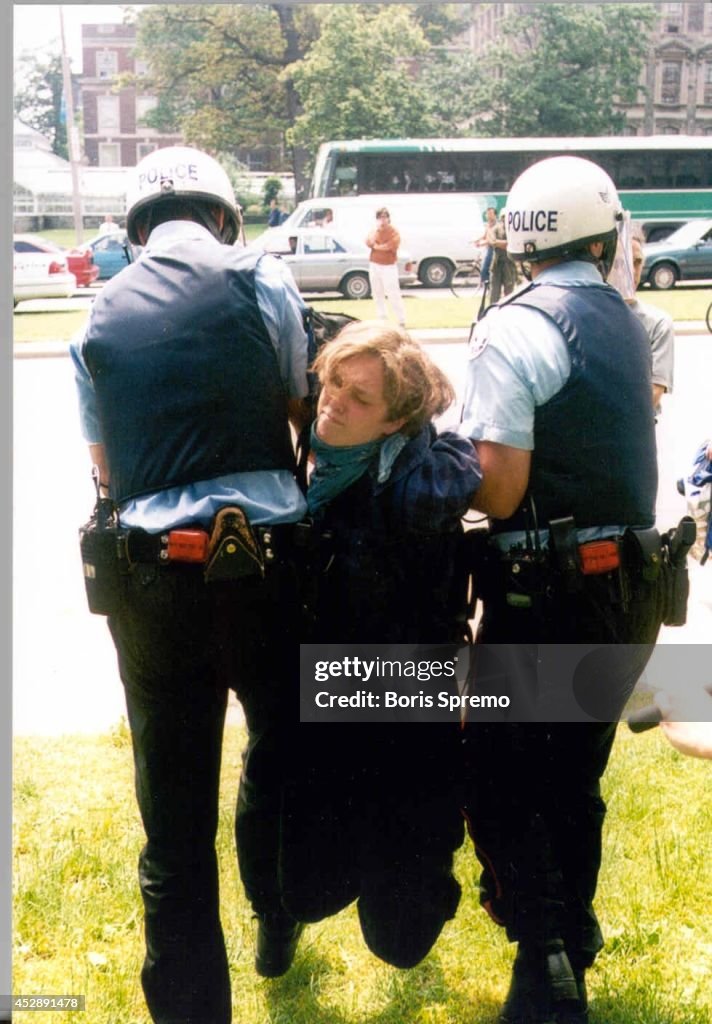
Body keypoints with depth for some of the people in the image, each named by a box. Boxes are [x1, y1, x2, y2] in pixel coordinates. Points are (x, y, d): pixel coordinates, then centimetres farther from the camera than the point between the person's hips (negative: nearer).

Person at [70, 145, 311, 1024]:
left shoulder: (101, 314, 10)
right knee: (281, 737, 24)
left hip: (148, 572, 2)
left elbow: (106, 466, 12)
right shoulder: (260, 279, 1)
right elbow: (304, 410, 7)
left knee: (175, 802, 10)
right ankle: (276, 922, 43)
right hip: (262, 556, -1)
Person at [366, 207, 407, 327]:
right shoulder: (375, 231, 9)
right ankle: (383, 319, 20)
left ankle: (402, 321, -9)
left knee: (393, 295, -11)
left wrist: (376, 246, -7)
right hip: (374, 265, 6)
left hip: (388, 266, -6)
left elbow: (392, 246, -21)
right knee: (377, 294, 10)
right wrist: (377, 229, -15)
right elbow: (369, 242, -5)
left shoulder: (394, 232, -7)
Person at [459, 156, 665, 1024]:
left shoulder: (513, 330, -14)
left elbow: (498, 491, -20)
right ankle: (572, 934, 37)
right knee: (574, 773, 21)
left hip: (549, 594, -7)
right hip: (632, 585, 7)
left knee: (499, 778, 5)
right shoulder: (627, 324, 9)